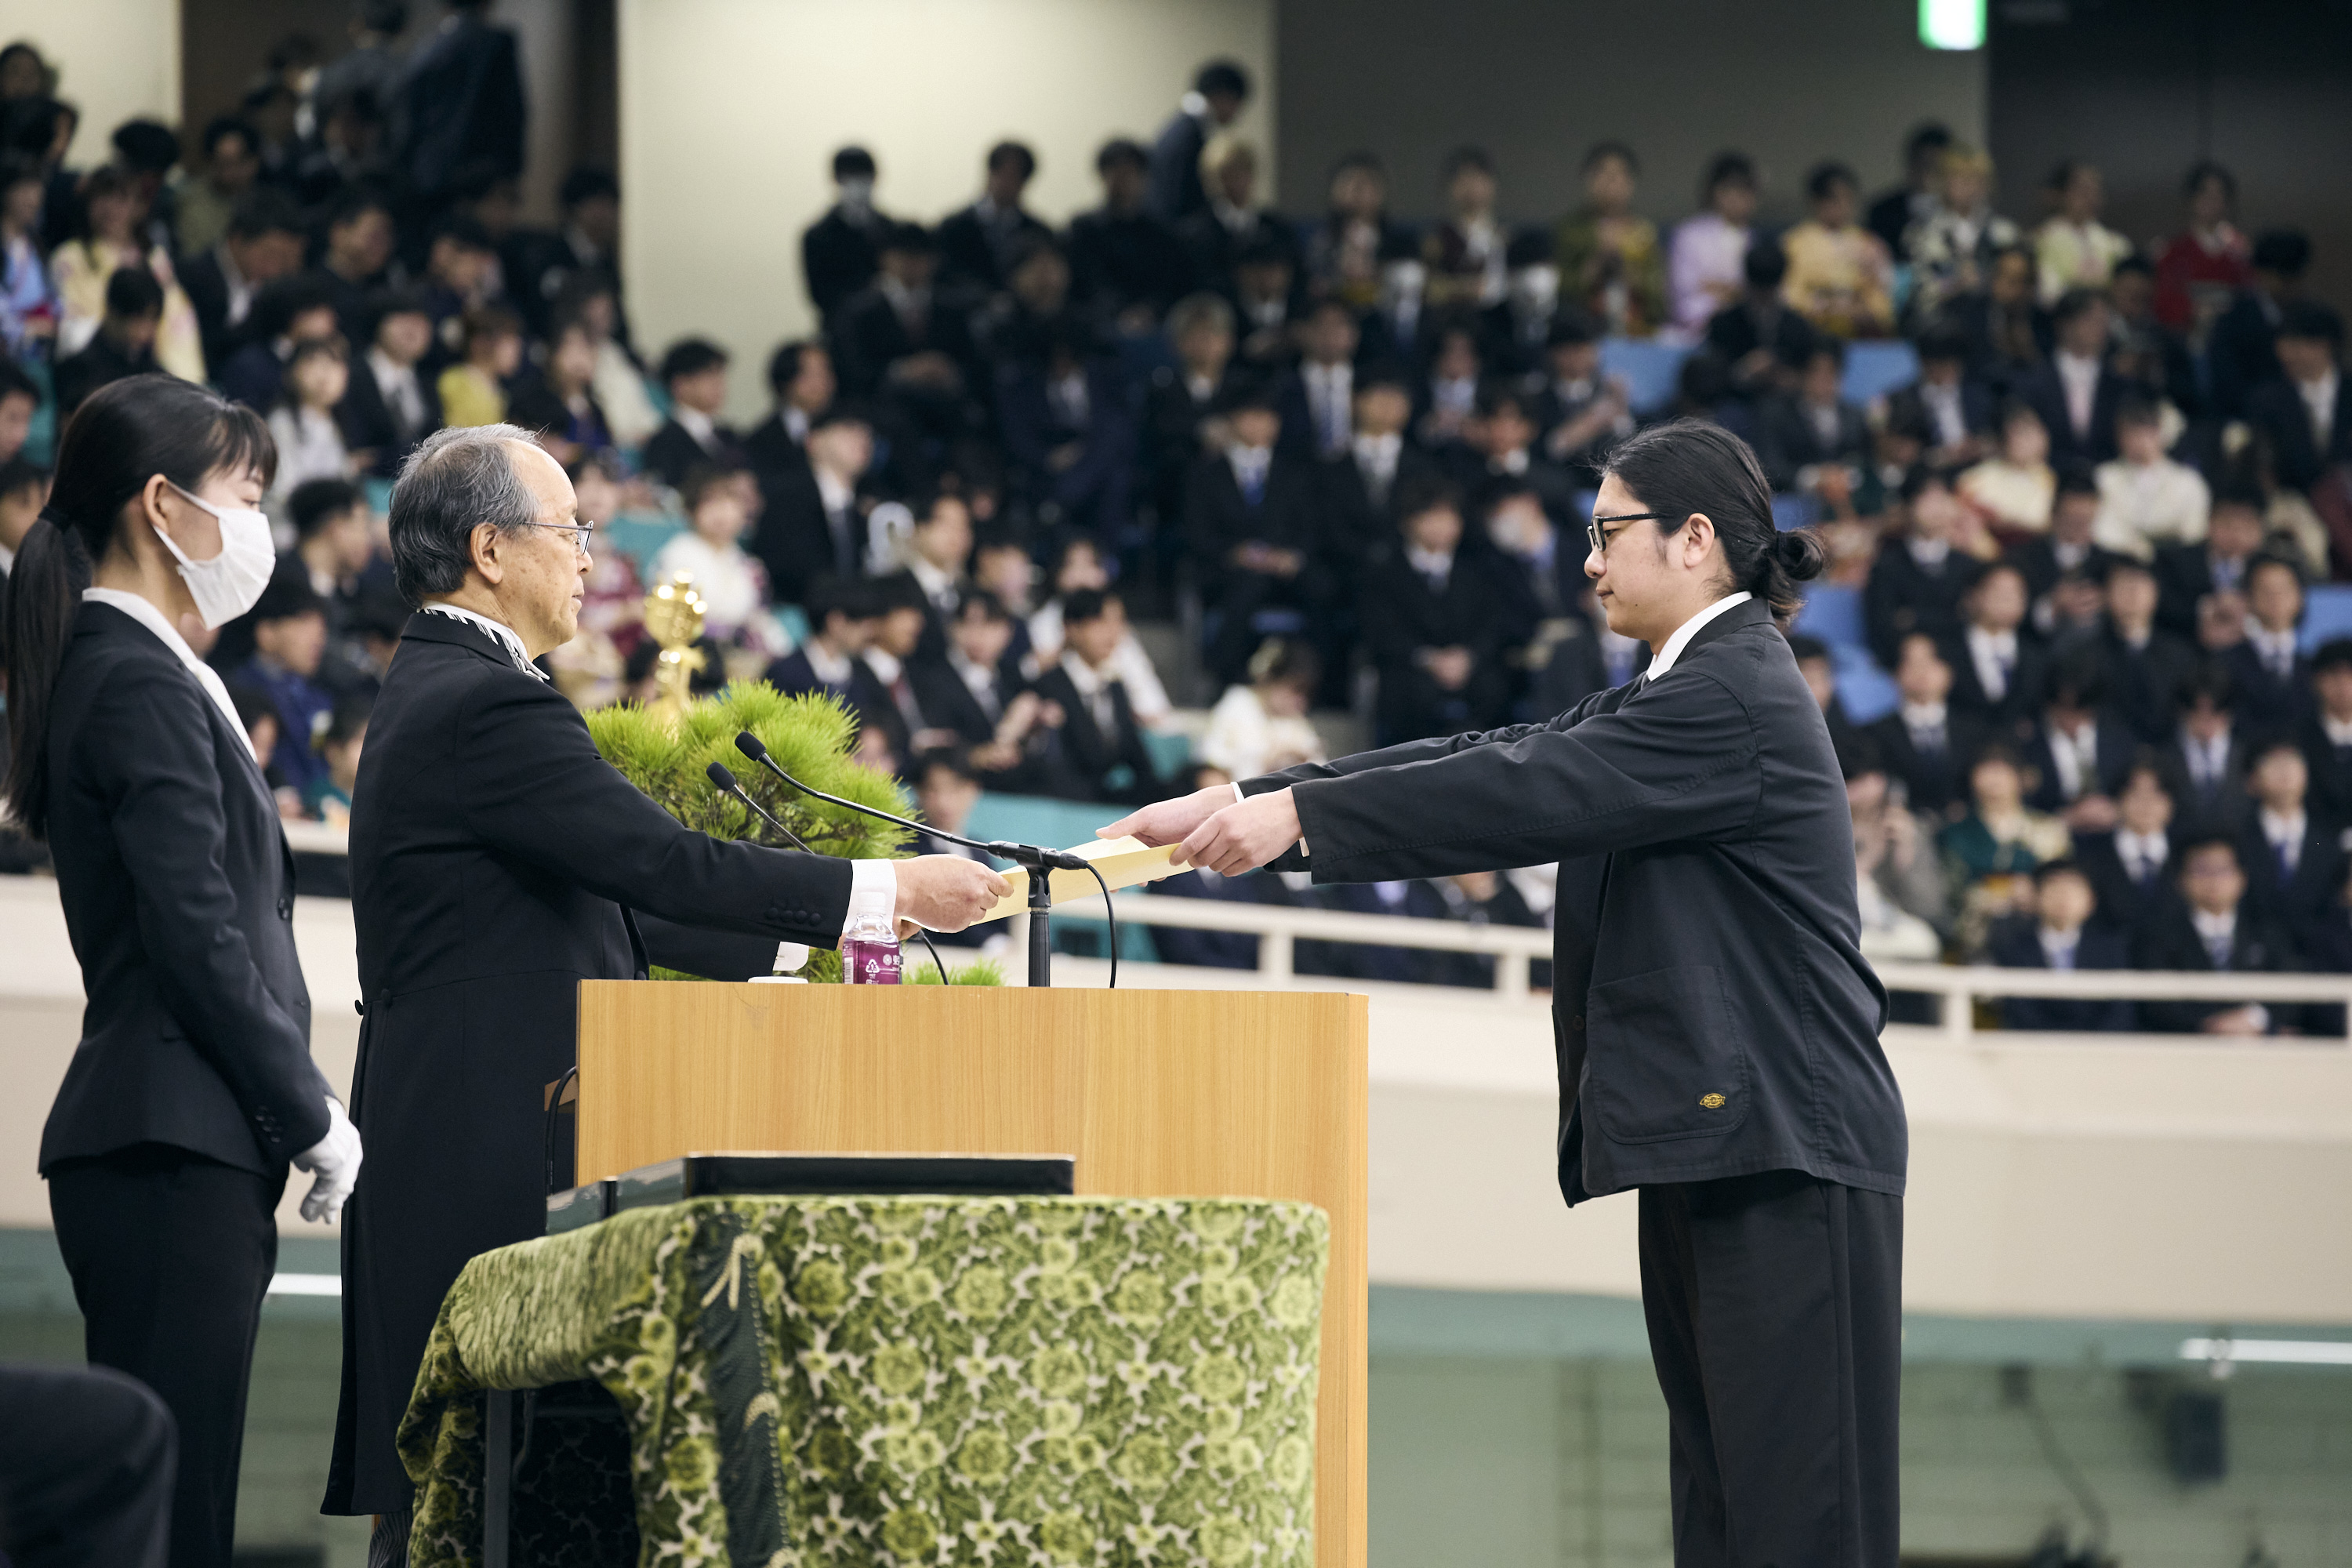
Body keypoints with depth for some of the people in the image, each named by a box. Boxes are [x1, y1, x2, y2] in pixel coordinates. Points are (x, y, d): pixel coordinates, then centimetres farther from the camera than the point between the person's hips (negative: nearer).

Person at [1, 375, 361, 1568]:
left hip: (167, 1151, 10)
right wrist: (315, 1121, -9)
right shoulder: (143, 686, -12)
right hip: (175, 1152, -10)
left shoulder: (106, 670, 19)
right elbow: (201, 945, -17)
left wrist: (300, 1112, 14)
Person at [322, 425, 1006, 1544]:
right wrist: (886, 891, -11)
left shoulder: (436, 692, 18)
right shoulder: (489, 706, -15)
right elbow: (663, 862, -19)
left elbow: (599, 895, 22)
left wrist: (795, 938, 22)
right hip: (493, 1153, -11)